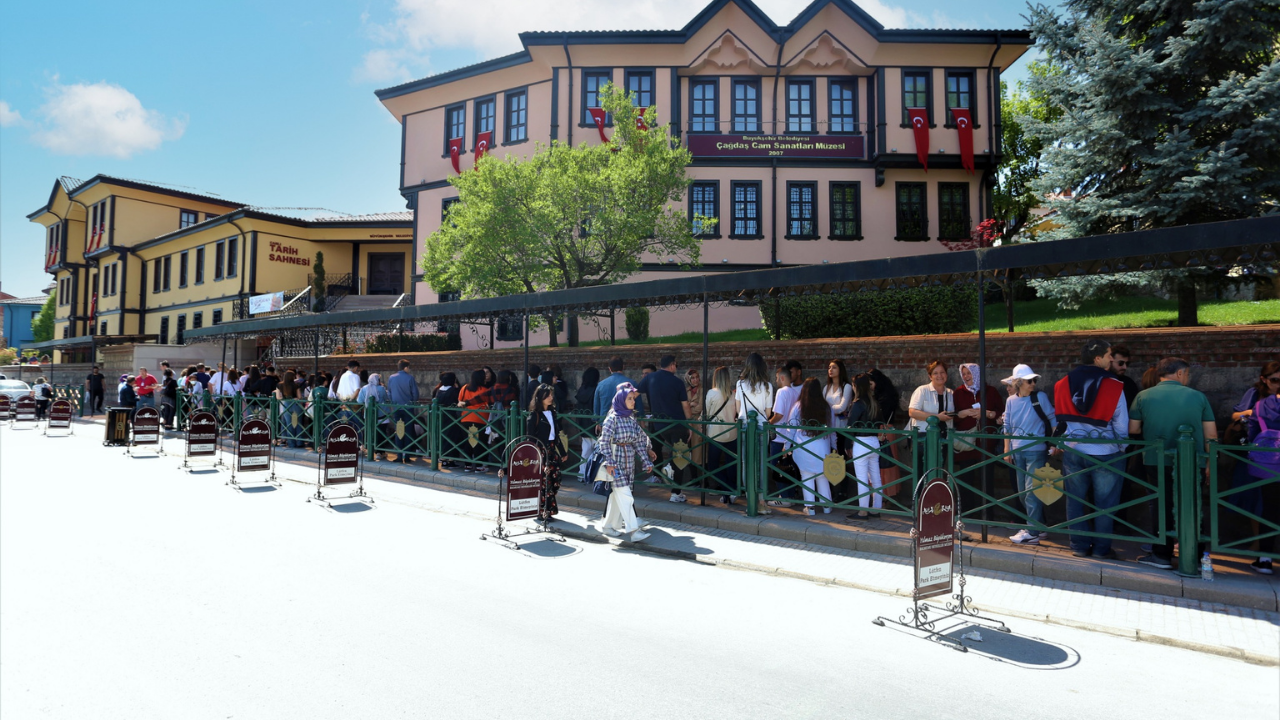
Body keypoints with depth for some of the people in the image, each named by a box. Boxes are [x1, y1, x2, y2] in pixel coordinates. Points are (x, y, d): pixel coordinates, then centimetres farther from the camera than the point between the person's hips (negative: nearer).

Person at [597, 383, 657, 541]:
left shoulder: (632, 418, 8)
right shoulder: (613, 418, -11)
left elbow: (639, 440, 11)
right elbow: (604, 441, -12)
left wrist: (646, 460, 8)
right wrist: (609, 463, -16)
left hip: (629, 460, 7)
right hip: (616, 460, -7)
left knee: (617, 495, 12)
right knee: (625, 495, -9)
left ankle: (608, 526, 23)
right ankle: (633, 530, -9)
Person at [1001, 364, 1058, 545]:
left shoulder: (1040, 397, -7)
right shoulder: (1011, 401, 4)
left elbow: (1053, 419, -2)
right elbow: (1007, 427, 10)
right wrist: (1007, 450, 9)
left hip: (1036, 451, -5)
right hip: (1018, 452, 5)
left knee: (1031, 491, -9)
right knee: (1023, 492, 11)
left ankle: (1033, 532, -3)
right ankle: (1039, 526, 26)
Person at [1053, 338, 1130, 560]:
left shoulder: (1063, 385, -1)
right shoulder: (1114, 387, -12)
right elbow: (1121, 425, -6)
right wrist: (1121, 449, 8)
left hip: (1072, 452, 3)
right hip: (1105, 454, -3)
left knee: (1075, 500, 11)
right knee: (1105, 503, 9)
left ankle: (1079, 546, 18)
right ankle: (1101, 548, 16)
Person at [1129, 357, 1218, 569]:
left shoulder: (1143, 396, -3)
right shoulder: (1198, 396, -1)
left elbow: (1132, 429, 0)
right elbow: (1211, 435, 1)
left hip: (1157, 462, -1)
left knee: (1162, 507, 8)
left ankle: (1162, 555, 13)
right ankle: (1193, 556, 19)